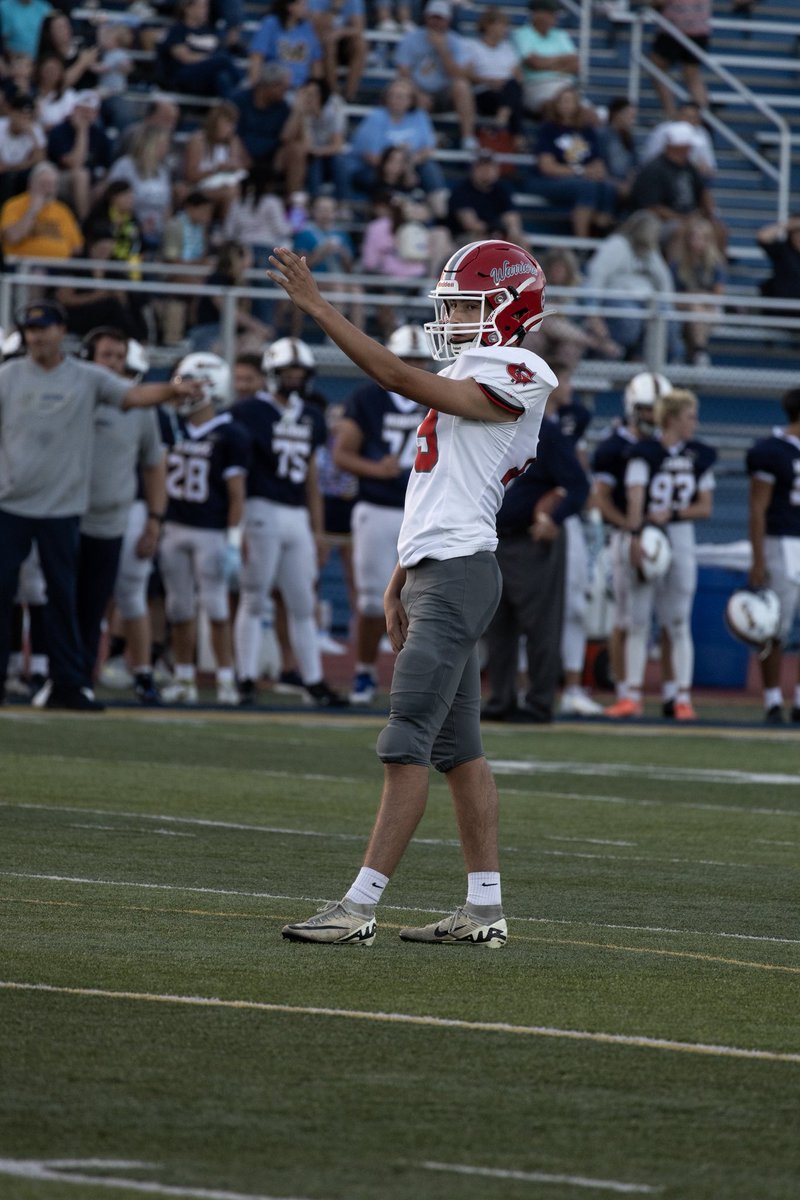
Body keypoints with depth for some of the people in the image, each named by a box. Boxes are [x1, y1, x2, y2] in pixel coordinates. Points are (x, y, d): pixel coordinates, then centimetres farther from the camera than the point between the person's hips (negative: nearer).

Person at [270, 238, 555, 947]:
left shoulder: (512, 379, -11)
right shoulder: (469, 377, 19)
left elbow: (403, 380, -18)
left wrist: (319, 309, -18)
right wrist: (401, 582, 23)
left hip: (458, 573, -10)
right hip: (434, 571, 10)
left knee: (408, 743, -12)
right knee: (459, 748, 10)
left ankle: (360, 906, -14)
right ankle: (485, 910, 13)